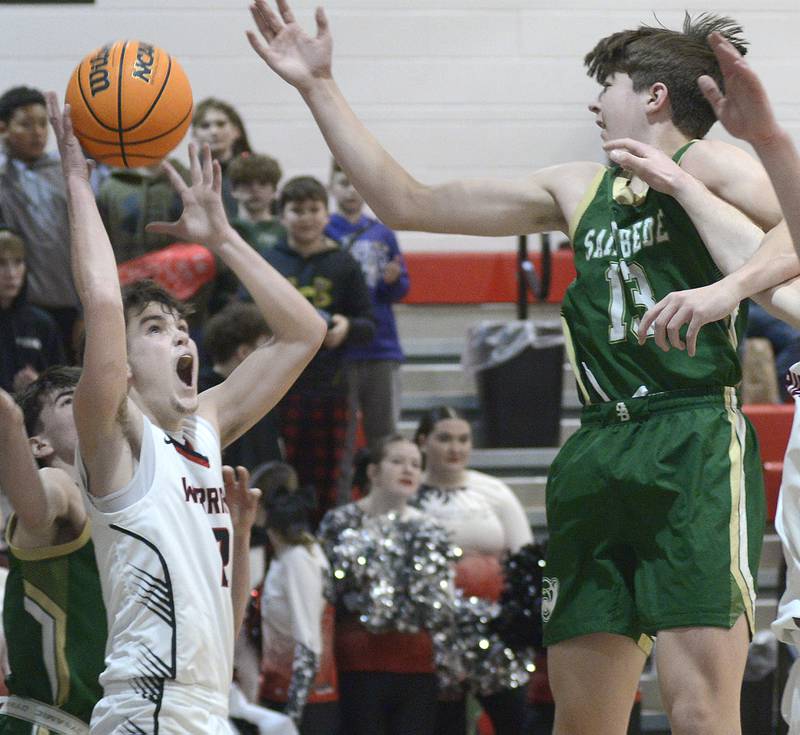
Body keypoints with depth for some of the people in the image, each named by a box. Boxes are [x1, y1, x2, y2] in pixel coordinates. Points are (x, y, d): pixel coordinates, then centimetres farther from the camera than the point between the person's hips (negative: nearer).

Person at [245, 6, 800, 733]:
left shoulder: (704, 166, 1)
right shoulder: (577, 190, 21)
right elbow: (406, 203, 25)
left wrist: (729, 286, -32)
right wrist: (318, 86, 24)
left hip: (694, 453, -7)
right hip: (599, 457, 7)